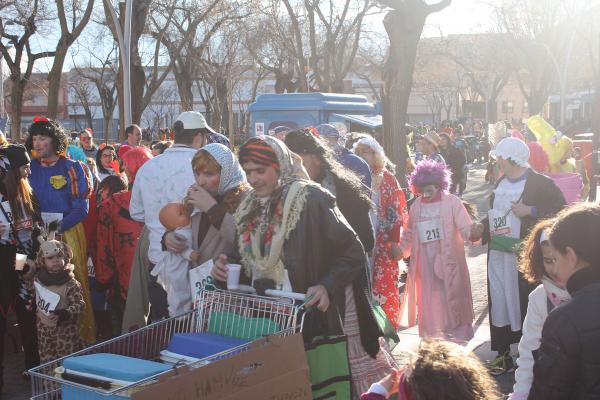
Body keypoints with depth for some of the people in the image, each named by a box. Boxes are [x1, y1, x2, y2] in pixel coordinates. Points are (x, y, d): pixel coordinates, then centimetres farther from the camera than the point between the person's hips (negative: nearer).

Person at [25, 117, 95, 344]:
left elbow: (81, 207, -6)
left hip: (68, 232, -3)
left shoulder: (72, 168, -1)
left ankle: (83, 334, 8)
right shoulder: (31, 169, 10)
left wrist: (60, 225, -18)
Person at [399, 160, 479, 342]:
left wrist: (474, 231, -34)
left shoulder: (452, 202, -6)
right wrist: (401, 250, 0)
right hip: (425, 267, 3)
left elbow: (467, 229, -13)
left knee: (452, 306, 4)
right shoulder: (416, 206, 6)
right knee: (428, 308, 9)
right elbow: (409, 234, 15)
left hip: (449, 265, -3)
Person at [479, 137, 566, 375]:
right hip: (498, 254, 7)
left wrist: (531, 211, -20)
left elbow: (561, 211, -13)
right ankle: (503, 355, 18)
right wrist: (482, 228, 9)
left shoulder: (540, 183, -8)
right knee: (498, 303, 8)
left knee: (523, 304, 0)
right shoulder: (501, 183, 14)